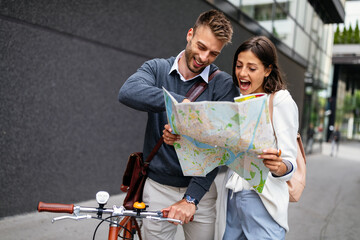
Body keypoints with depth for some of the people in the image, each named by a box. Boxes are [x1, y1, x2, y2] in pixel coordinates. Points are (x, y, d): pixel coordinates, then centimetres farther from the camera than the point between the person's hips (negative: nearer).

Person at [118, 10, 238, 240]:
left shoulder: (223, 85, -7)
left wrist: (191, 198, -21)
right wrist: (181, 102, -36)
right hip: (158, 187, 0)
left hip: (199, 189, 0)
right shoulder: (156, 69, -2)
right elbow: (128, 92, -25)